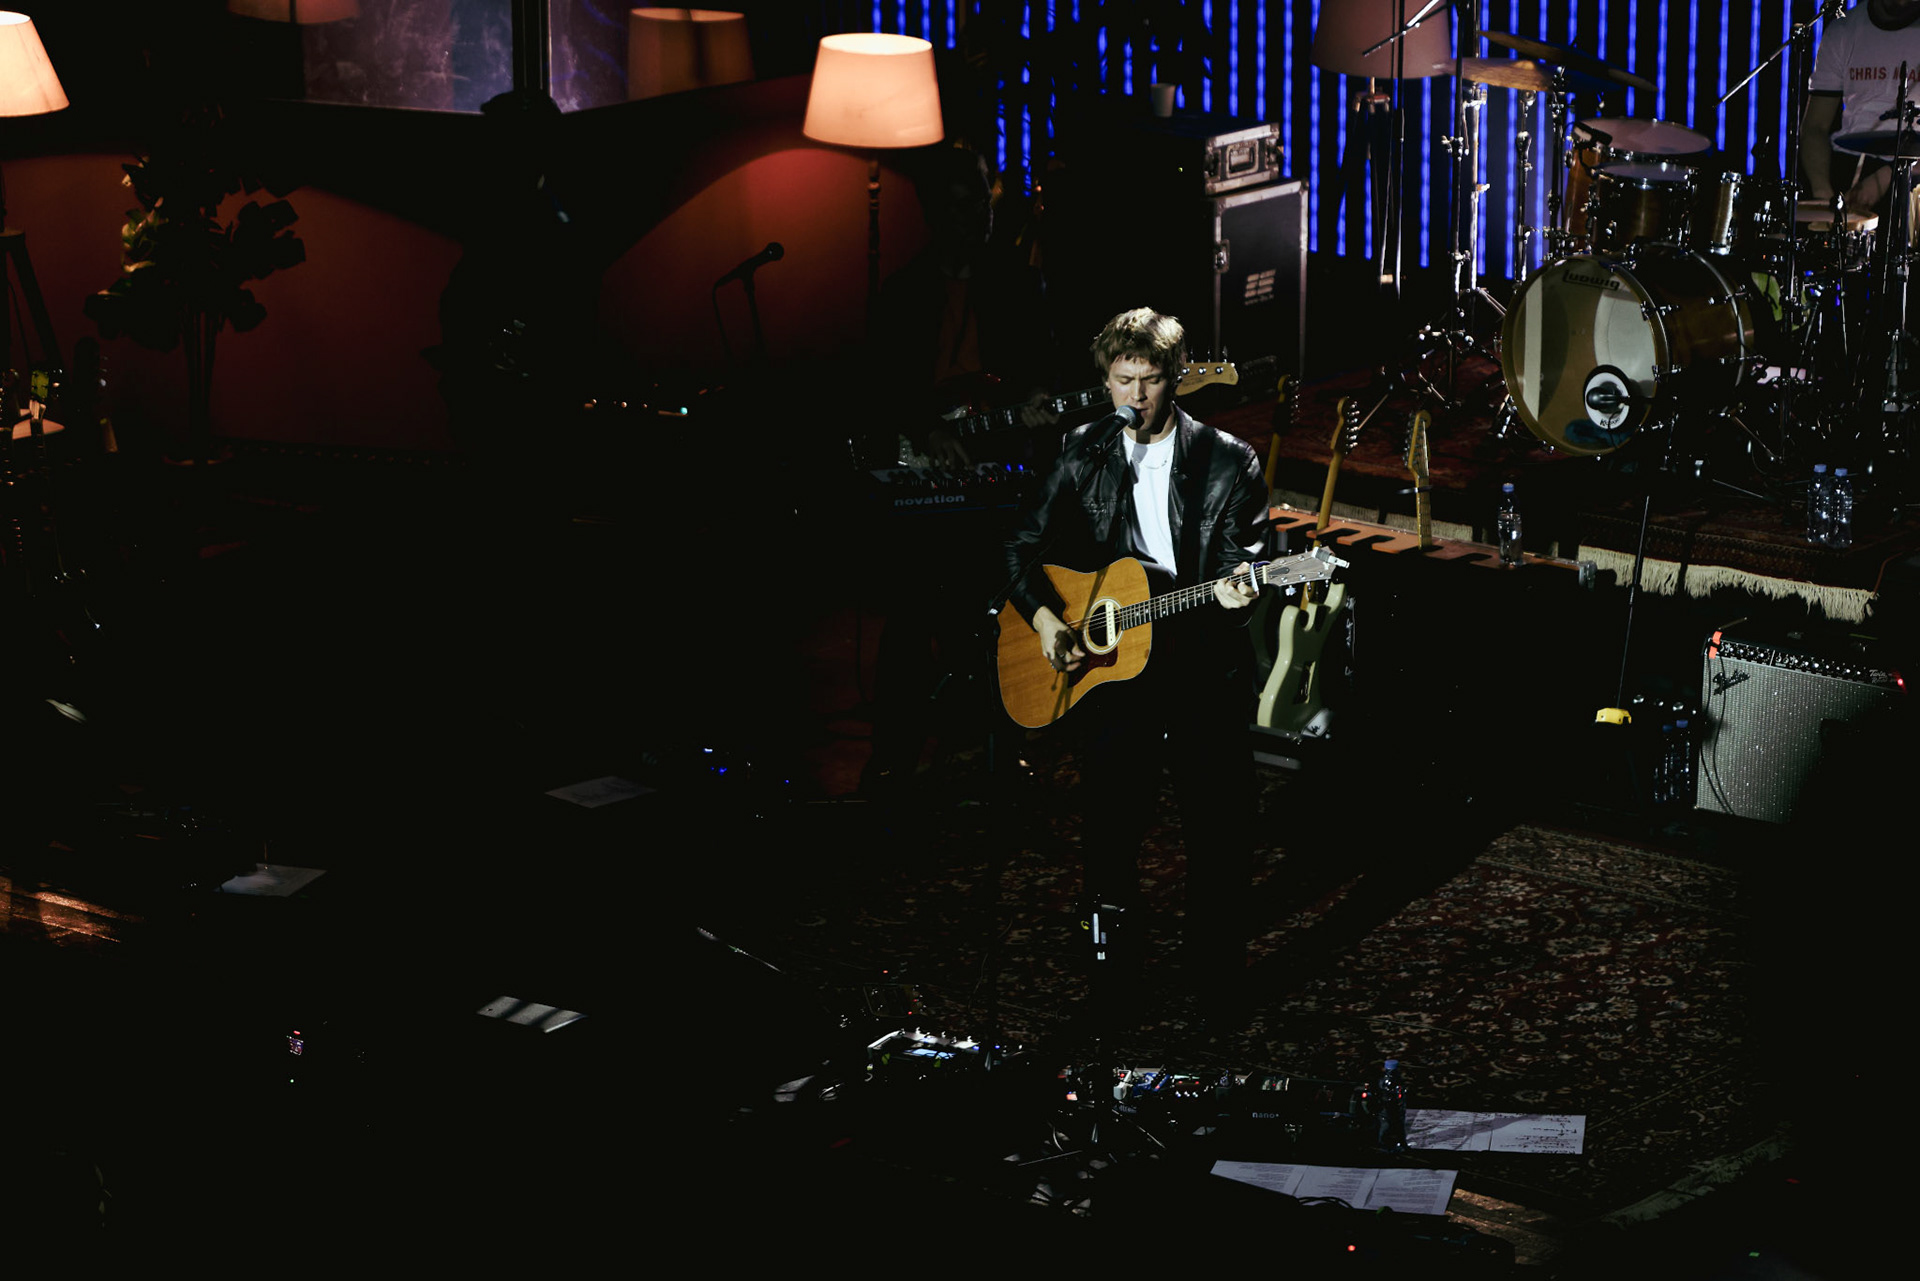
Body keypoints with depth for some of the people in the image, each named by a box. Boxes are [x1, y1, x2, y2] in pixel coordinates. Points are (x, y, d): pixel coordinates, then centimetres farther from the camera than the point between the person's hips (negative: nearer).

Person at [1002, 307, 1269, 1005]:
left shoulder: (1229, 462, 1)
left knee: (1218, 827, -3)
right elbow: (1025, 545, 12)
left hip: (1205, 665, -2)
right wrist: (1042, 616, -4)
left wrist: (1236, 590, -25)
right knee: (1110, 821, 2)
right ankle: (1114, 960, 20)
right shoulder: (1082, 454, 8)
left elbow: (1243, 563, -1)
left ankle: (1213, 967, 14)